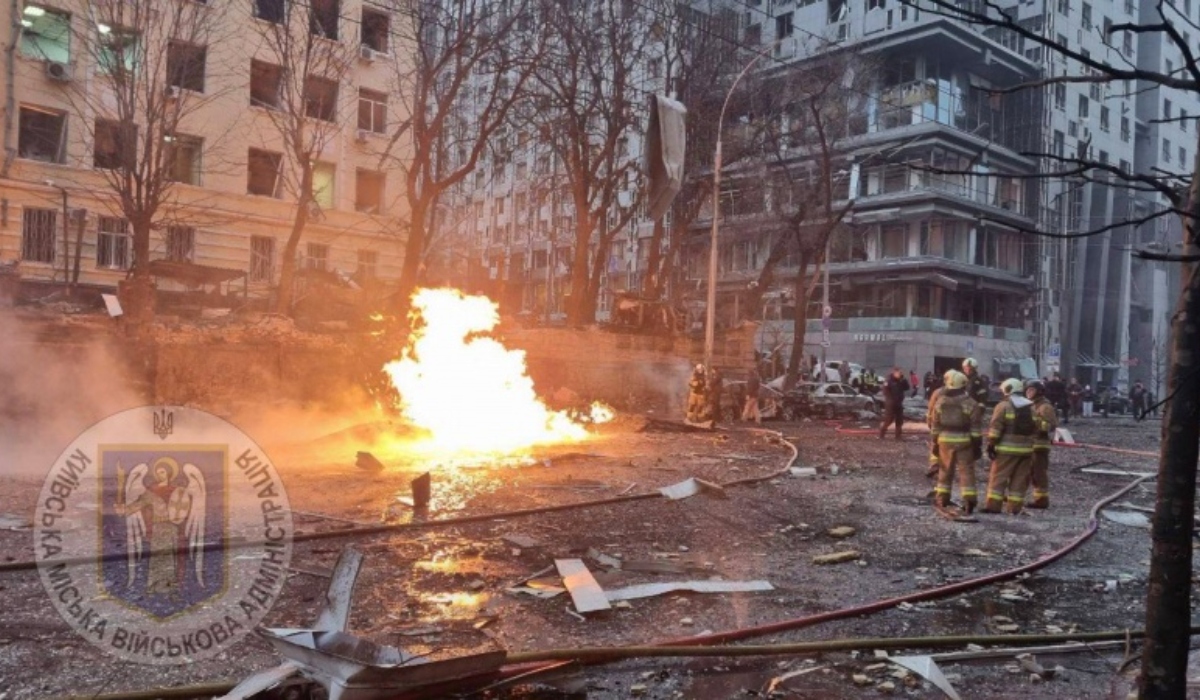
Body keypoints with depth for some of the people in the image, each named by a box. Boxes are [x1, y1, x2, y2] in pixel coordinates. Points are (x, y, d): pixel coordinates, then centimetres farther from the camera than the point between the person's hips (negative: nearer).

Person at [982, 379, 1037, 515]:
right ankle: (1014, 507, 7)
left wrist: (991, 445, -10)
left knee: (998, 476, -2)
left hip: (1007, 448, -5)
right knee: (1020, 479, 8)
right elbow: (1035, 428, 14)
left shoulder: (1003, 406, -6)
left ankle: (993, 505, -6)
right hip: (1026, 449, 5)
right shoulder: (1031, 407, 13)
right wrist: (1032, 445, 19)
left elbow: (996, 427, -12)